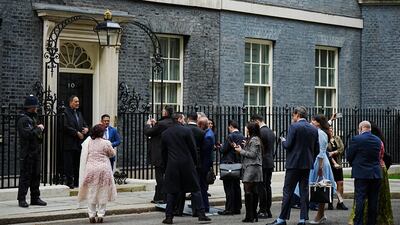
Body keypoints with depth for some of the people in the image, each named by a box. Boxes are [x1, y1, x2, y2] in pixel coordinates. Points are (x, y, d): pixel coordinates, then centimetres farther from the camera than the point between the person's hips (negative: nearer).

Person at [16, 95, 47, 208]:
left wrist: (40, 129, 7)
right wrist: (38, 129, -13)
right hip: (27, 152, -9)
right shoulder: (23, 119, -12)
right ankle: (22, 199, 0)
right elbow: (27, 134, -25)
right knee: (25, 176, -5)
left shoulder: (33, 117, 17)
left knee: (36, 175, 11)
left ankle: (35, 198, 18)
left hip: (36, 151, 9)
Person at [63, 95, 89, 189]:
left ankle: (76, 182, 14)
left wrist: (86, 128, 1)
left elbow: (84, 124, 24)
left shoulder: (79, 113, 19)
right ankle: (69, 182, 0)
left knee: (78, 164, 9)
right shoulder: (66, 113, -8)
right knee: (69, 164, -4)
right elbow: (66, 127, -16)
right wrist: (77, 133, -14)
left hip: (79, 143, 8)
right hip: (69, 143, -7)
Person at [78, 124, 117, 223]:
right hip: (103, 169, -2)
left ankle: (92, 215, 10)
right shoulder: (106, 143, -9)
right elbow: (112, 154, 5)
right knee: (102, 193, 7)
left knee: (91, 193, 9)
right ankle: (100, 215, 7)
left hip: (90, 169, 2)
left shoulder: (88, 142, -1)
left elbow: (85, 155, 11)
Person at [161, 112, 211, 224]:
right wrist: (195, 162, 9)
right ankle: (201, 214, 5)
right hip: (187, 164, -3)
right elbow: (193, 149, -4)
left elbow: (164, 152, 11)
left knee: (171, 191, 8)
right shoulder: (186, 131, -6)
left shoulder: (164, 134, 6)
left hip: (172, 166, 3)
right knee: (195, 189, 5)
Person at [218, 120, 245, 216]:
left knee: (229, 187, -4)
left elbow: (224, 150, -14)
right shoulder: (242, 137, 6)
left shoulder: (231, 136, -15)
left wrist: (221, 147, 6)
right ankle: (237, 208, 17)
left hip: (229, 164, -8)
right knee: (236, 186, 13)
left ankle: (229, 209, -5)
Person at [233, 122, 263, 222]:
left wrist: (241, 151, -7)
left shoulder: (254, 140, -11)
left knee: (248, 191, -11)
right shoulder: (252, 139, 20)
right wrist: (240, 148, 13)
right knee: (253, 191, 10)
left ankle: (250, 216, -11)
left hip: (252, 168, -10)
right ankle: (254, 215, 12)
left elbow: (253, 154, -16)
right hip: (252, 168, 10)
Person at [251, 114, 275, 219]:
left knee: (261, 187, -6)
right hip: (270, 163, 9)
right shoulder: (271, 131, 15)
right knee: (267, 186, 11)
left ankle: (263, 211, -6)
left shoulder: (261, 132, -14)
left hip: (263, 163, -9)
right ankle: (268, 210, 13)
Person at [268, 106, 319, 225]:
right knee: (304, 191, 8)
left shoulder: (294, 126, -10)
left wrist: (283, 141, 7)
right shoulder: (314, 129, 7)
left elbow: (288, 145, -14)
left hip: (294, 163, -5)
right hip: (307, 164, 6)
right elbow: (316, 149, 8)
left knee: (288, 191, -1)